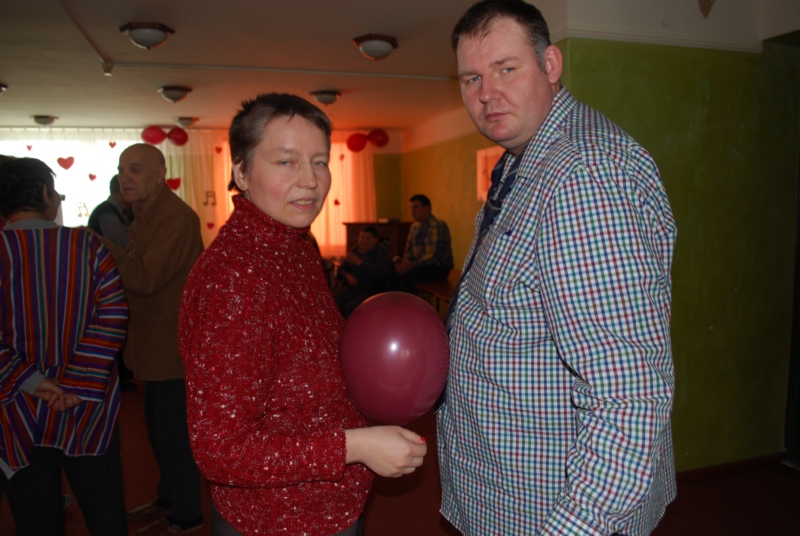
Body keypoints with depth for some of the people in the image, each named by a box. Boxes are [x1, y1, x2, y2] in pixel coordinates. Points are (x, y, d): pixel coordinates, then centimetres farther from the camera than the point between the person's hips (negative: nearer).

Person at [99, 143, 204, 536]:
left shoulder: (177, 218, -19)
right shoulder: (144, 216, 14)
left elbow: (146, 279, -27)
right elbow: (136, 273, 15)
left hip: (175, 345, -10)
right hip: (157, 343, 10)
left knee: (173, 431, 2)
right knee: (158, 426, 21)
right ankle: (168, 498, 40)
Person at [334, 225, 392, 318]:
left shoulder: (381, 251, 2)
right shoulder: (355, 249, 15)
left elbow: (381, 272, -16)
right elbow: (341, 269, 18)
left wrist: (358, 262, -16)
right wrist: (347, 275, -7)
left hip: (371, 291, -4)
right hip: (351, 288, 5)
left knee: (351, 307, -33)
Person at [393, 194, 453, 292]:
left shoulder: (438, 226, -14)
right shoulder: (414, 226, 11)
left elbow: (435, 256, -21)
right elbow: (409, 250, 14)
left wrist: (411, 265, -25)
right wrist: (404, 262, -8)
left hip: (439, 268, -7)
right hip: (421, 265, 7)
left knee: (406, 276, -30)